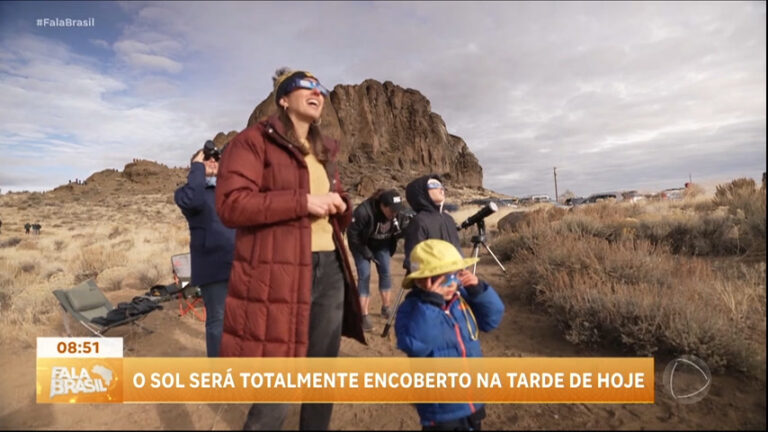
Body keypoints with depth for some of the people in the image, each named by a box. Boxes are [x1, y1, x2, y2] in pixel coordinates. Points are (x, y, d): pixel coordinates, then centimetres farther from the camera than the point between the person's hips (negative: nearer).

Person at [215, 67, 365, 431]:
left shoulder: (323, 151, 20)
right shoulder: (254, 140, -2)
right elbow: (231, 204, -14)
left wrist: (340, 206, 3)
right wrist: (303, 201, -17)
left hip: (330, 270, 7)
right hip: (279, 274, -7)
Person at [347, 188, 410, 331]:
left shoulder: (397, 214, -22)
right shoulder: (364, 211, -36)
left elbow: (404, 230, -12)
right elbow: (352, 233, -26)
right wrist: (365, 252, -23)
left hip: (382, 245, 5)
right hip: (362, 245, -4)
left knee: (385, 272, 4)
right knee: (365, 275, -10)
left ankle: (386, 308, 23)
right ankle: (364, 316, -4)